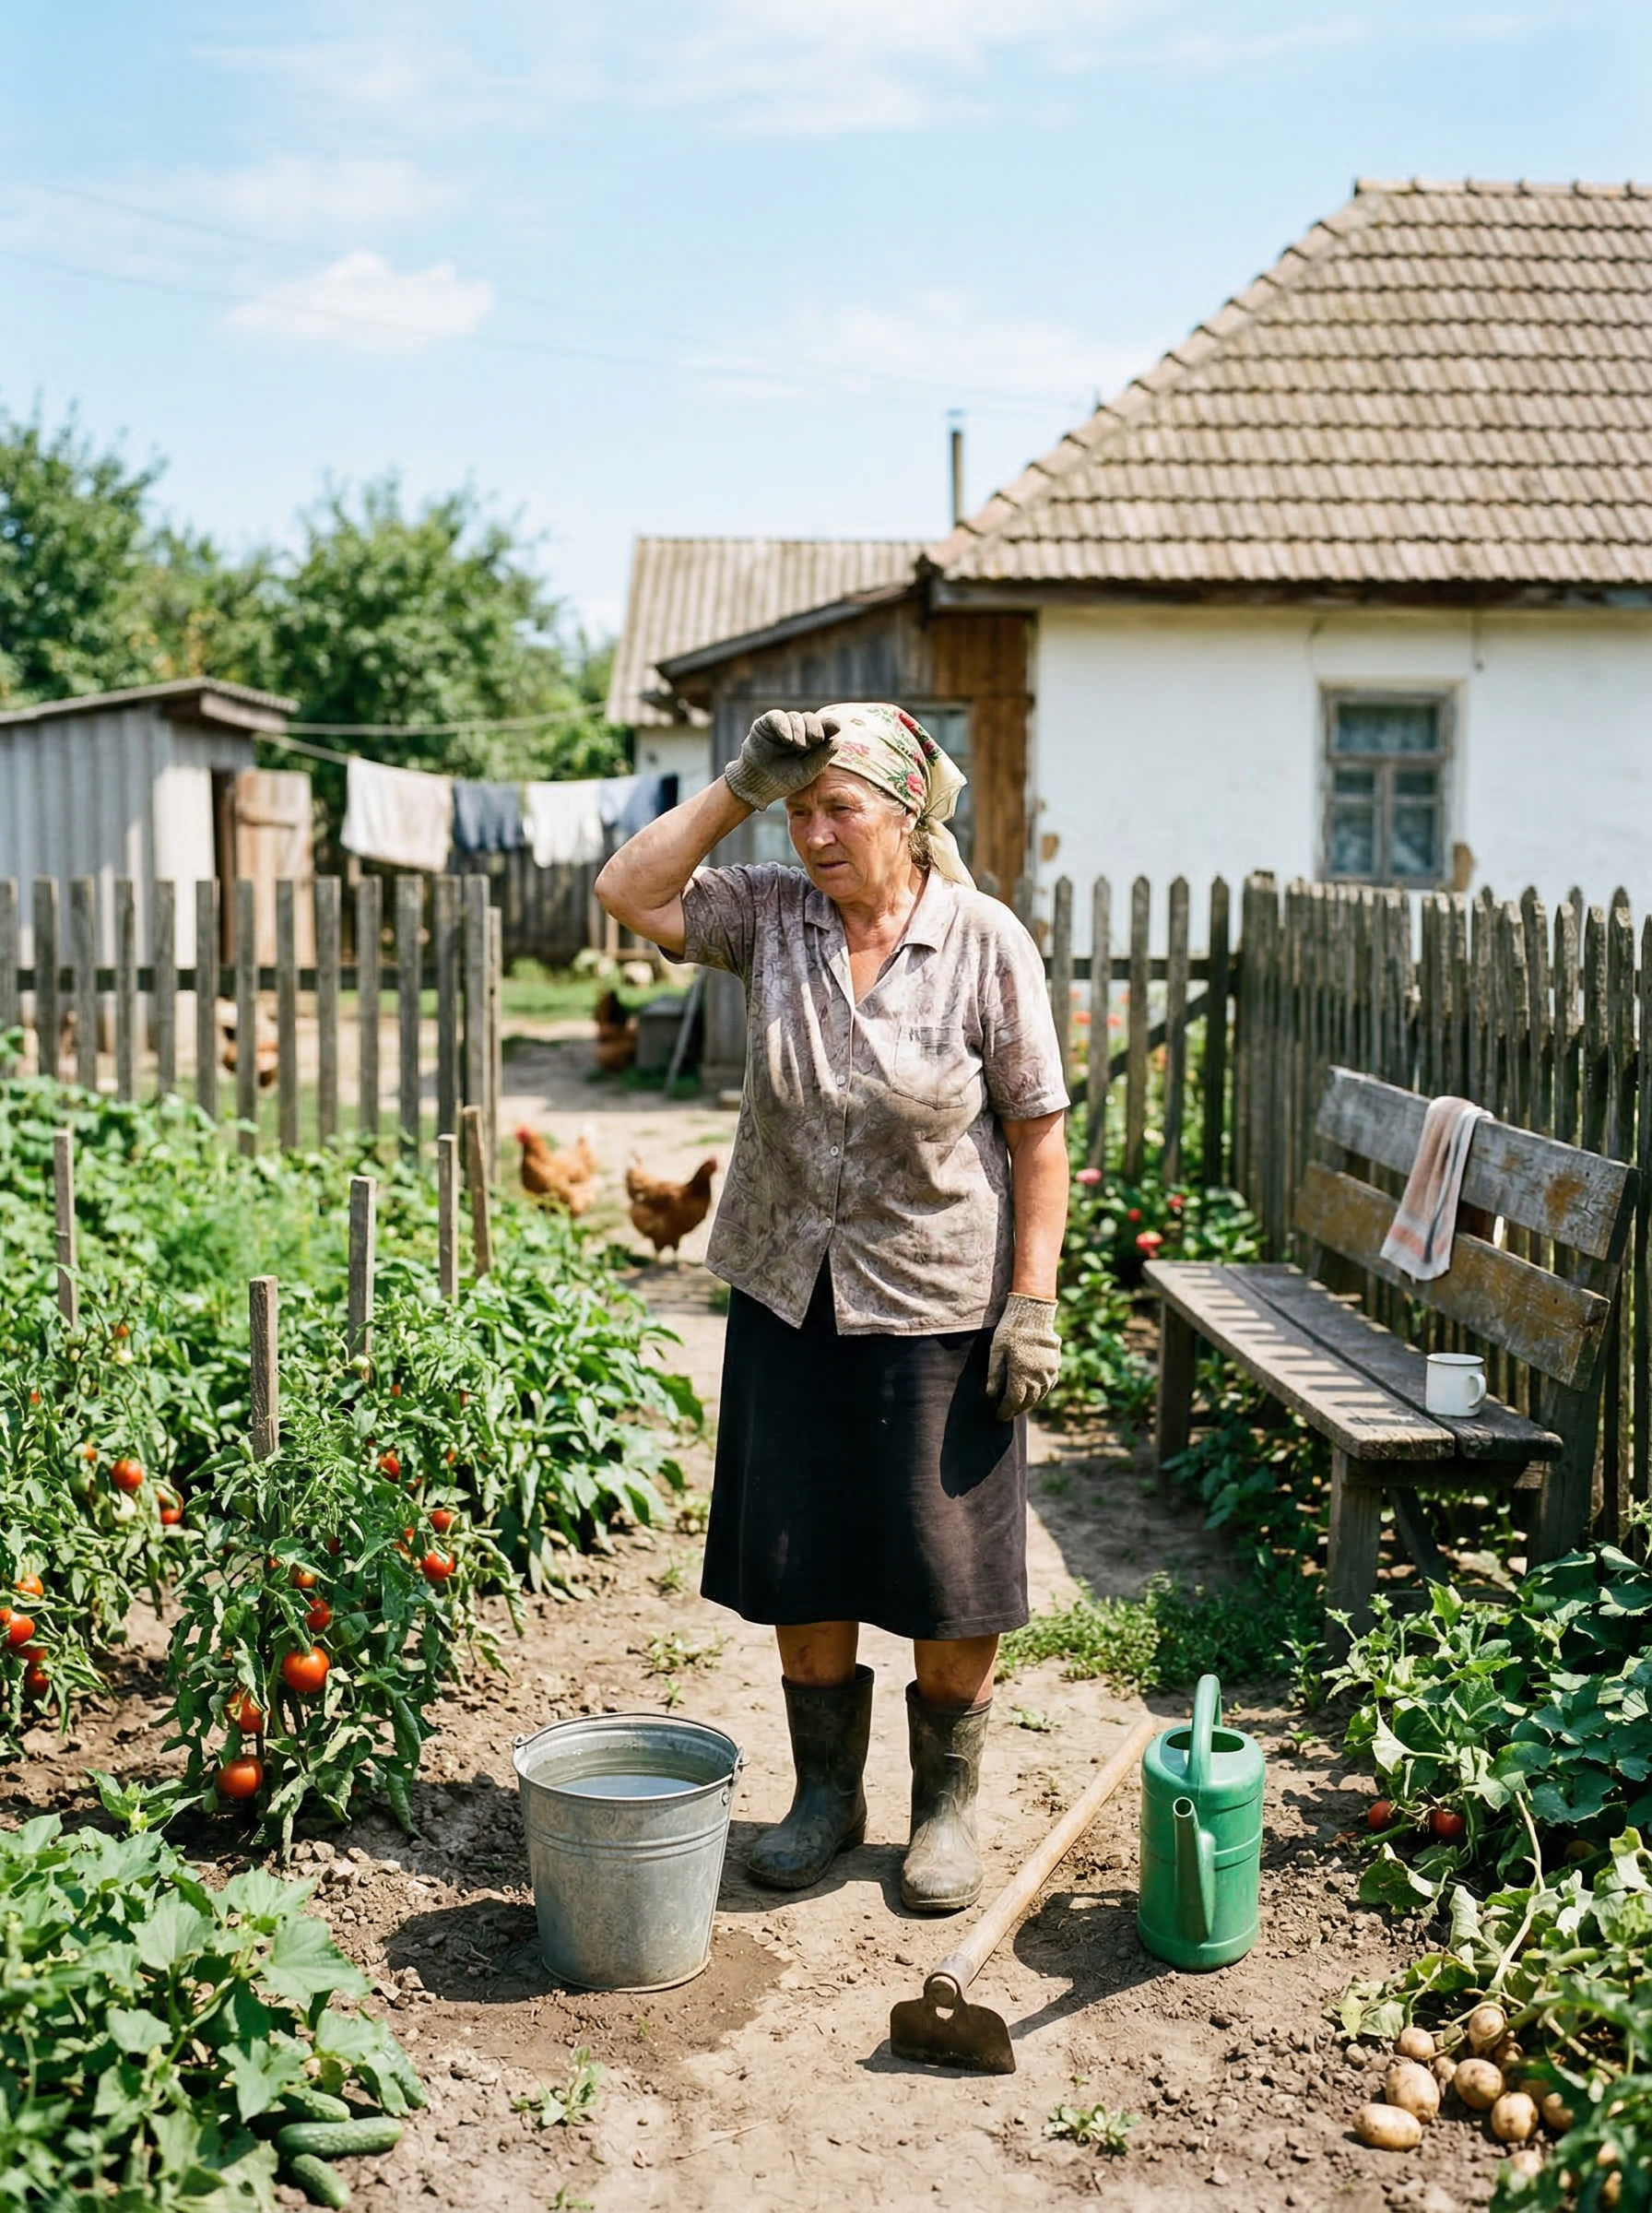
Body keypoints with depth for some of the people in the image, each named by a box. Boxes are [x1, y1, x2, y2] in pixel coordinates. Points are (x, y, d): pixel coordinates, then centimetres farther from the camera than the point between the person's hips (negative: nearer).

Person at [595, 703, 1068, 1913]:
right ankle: (826, 1792, 31)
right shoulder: (771, 915, 0)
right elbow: (630, 893, -8)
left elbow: (1039, 1133, -7)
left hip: (939, 1305, -3)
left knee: (950, 1576, 6)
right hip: (789, 1297, 4)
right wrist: (741, 787, -12)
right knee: (800, 1566, 12)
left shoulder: (987, 943, -9)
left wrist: (1034, 1303, -12)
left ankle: (949, 1804, 27)